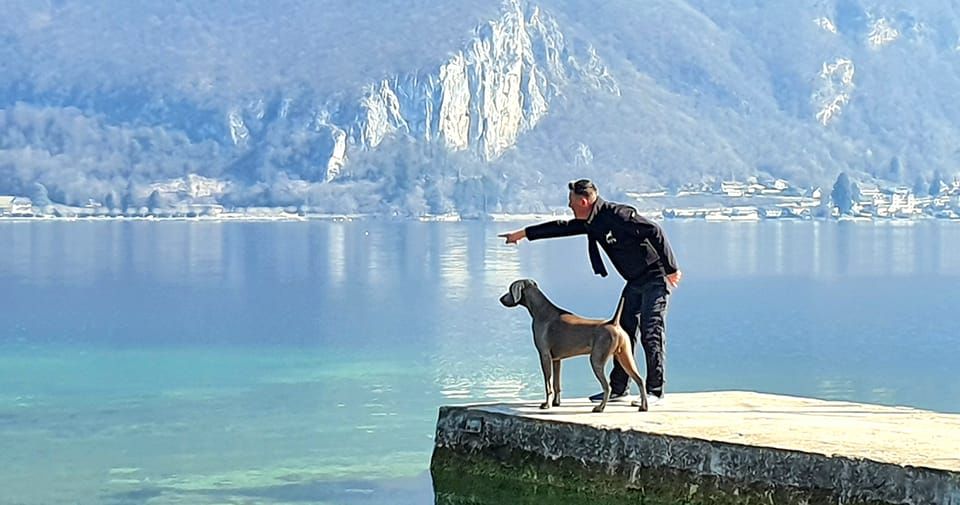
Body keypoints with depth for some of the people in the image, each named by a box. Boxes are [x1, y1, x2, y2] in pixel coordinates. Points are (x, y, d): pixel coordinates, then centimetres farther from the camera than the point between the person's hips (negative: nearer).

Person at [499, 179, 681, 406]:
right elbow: (561, 227, 20)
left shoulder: (618, 215, -22)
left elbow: (655, 232, -23)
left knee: (651, 333, -11)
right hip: (635, 281, 9)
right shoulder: (590, 223, 6)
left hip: (655, 278, -9)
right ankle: (618, 388, 13)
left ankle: (655, 391, -8)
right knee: (624, 330, 8)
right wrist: (523, 233, 27)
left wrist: (671, 269, -20)